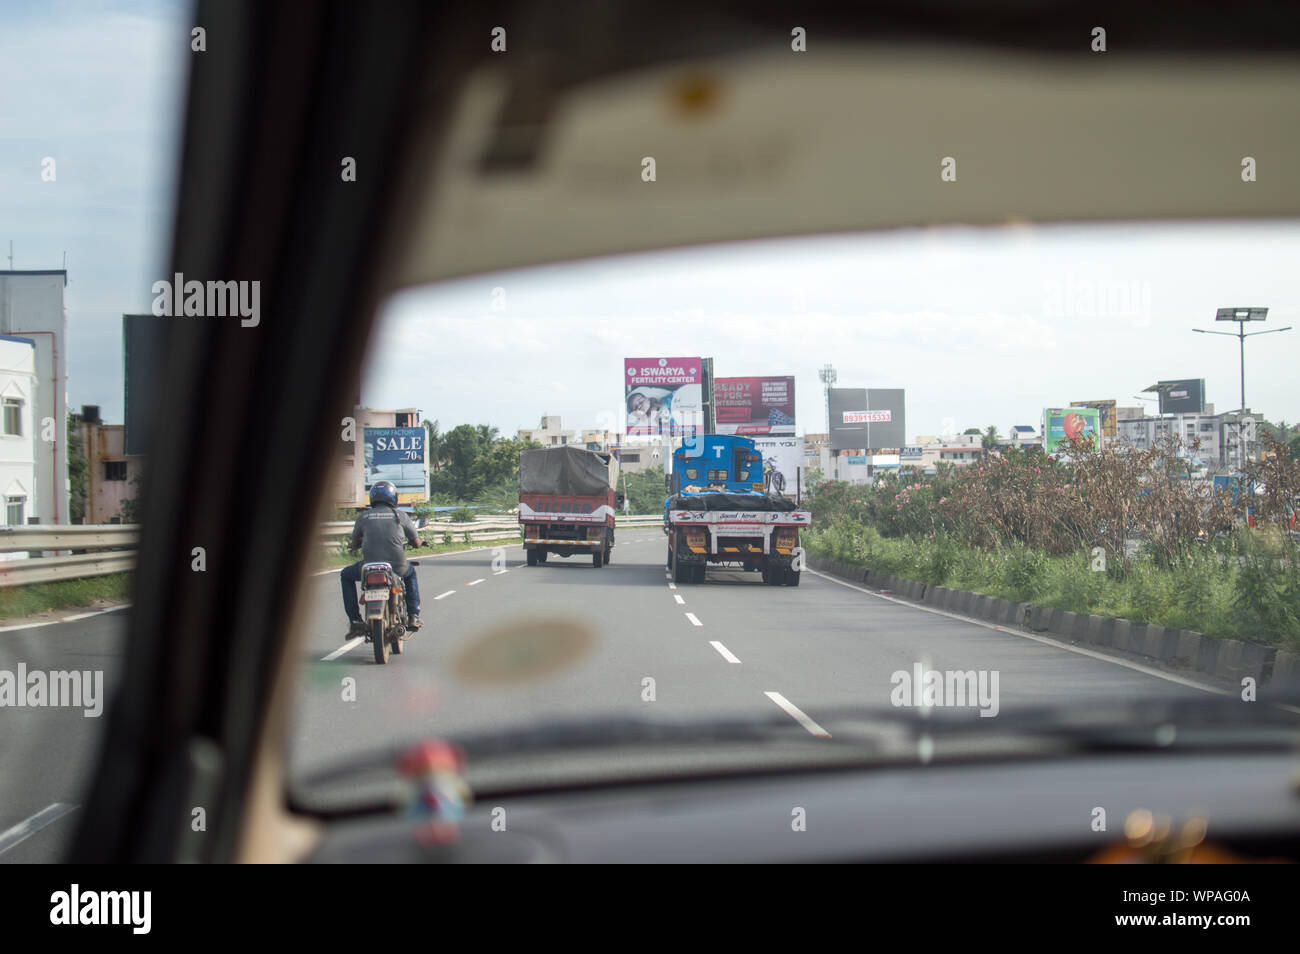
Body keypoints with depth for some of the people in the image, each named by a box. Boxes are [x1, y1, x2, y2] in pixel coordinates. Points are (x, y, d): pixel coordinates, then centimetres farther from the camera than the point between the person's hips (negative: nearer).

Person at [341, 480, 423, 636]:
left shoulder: (364, 516, 7)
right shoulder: (400, 516, 6)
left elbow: (354, 544, 18)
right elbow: (417, 542, 14)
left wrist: (353, 544, 43)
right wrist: (418, 541, 39)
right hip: (398, 567, 1)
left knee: (346, 575, 29)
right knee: (410, 573, 37)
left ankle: (355, 621, 18)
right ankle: (413, 616, 28)